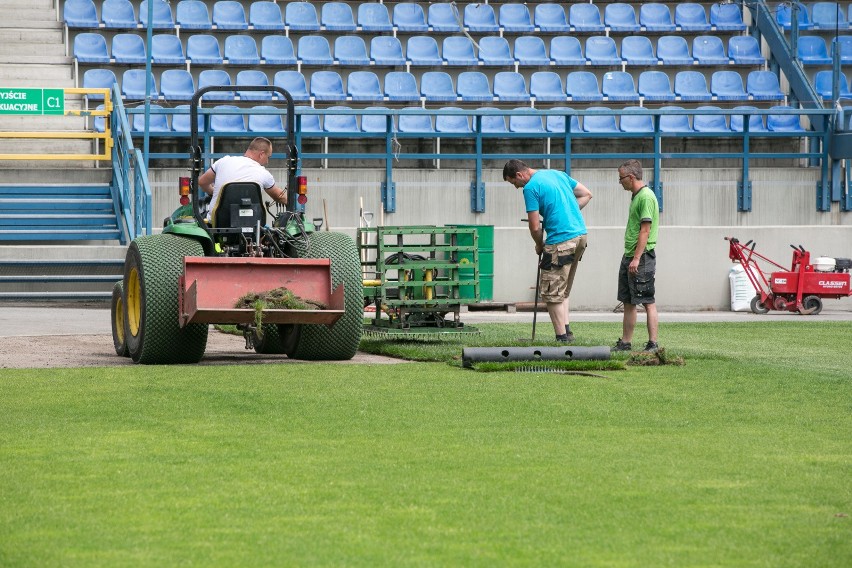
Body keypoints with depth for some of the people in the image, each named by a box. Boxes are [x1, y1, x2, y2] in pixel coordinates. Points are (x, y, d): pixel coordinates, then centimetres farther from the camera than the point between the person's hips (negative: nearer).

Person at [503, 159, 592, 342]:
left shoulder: (531, 187, -10)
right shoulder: (557, 174, 15)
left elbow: (535, 227, -10)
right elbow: (586, 194, 19)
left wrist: (539, 245, 8)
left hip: (561, 241, -9)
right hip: (580, 234, 9)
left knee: (552, 294, 0)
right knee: (563, 291, 18)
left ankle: (562, 338, 0)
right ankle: (567, 330, 12)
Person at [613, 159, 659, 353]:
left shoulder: (646, 197, -14)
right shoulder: (636, 196, 16)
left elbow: (645, 230, -20)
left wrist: (637, 258, -23)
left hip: (642, 257, -10)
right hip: (630, 256, 10)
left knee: (648, 301, -8)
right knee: (628, 302, 12)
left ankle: (653, 344, -7)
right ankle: (625, 343, 17)